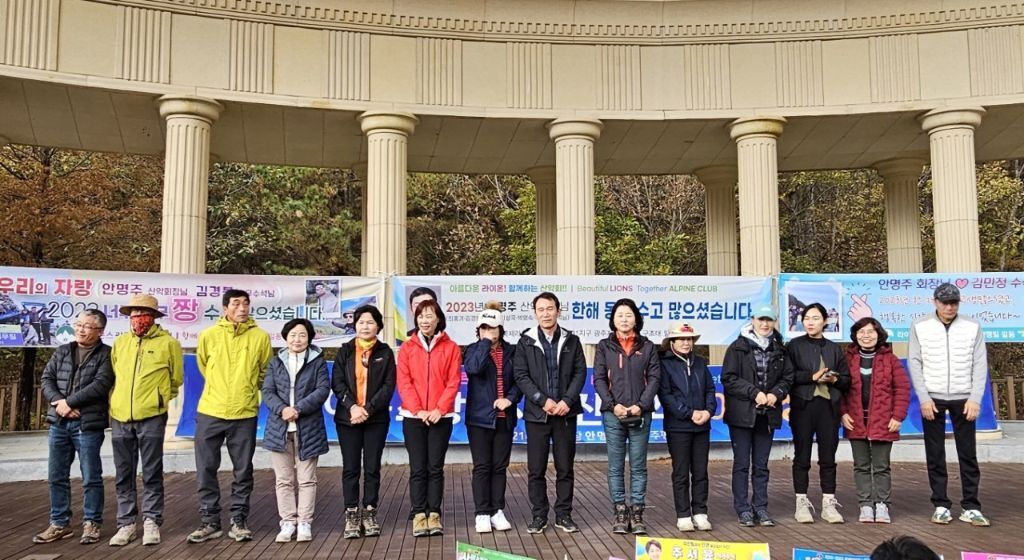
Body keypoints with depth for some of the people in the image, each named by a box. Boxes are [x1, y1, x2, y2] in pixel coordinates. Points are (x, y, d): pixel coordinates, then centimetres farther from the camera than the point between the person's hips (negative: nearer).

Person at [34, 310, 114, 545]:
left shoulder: (106, 354, -2)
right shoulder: (61, 351, 14)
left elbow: (100, 384, -13)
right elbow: (46, 379, 6)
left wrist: (69, 402, -14)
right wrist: (58, 402, -11)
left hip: (88, 424, -5)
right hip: (58, 423, 5)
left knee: (91, 477, 2)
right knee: (57, 476, 11)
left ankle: (91, 524, 13)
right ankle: (59, 524, 22)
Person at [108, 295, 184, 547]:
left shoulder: (168, 343, -2)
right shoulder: (120, 342, 9)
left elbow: (176, 378, 8)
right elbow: (114, 376, 22)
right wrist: (117, 403, 17)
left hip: (151, 417, -4)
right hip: (120, 416, 4)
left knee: (152, 473, 3)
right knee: (124, 475, 9)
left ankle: (151, 521, 12)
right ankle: (126, 524, 18)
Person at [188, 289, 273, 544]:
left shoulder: (261, 337, -2)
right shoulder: (208, 335, -1)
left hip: (244, 414, 0)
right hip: (210, 412, 1)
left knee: (243, 471, 7)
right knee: (206, 469, 4)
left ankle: (239, 521, 18)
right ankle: (209, 521, 17)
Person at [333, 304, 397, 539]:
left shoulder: (385, 352, 5)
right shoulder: (345, 351, 8)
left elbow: (389, 386, -3)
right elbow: (337, 382, -1)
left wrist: (368, 409, -14)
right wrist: (352, 406, -16)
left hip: (376, 418, 0)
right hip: (348, 417, 1)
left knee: (372, 468, 3)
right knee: (350, 468, 3)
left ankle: (370, 514, 13)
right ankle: (351, 515, 10)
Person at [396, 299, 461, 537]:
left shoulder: (450, 348, 4)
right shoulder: (407, 347, 5)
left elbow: (453, 382, -2)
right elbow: (403, 382, -1)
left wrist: (439, 409, -12)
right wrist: (418, 410, -11)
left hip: (441, 417, 0)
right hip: (413, 417, 1)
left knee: (436, 467, 3)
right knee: (418, 468, 1)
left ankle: (434, 514, 9)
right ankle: (419, 515, 6)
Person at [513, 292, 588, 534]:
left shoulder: (571, 340, 7)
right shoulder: (526, 342, 2)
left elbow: (580, 372, 2)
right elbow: (520, 375, -3)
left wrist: (567, 400, -11)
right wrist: (543, 400, -13)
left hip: (566, 413, 1)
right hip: (537, 413, -1)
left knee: (565, 467, 7)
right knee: (536, 469, 3)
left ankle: (563, 514, 18)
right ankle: (539, 516, 14)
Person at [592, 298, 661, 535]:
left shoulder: (647, 346, 8)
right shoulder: (604, 346, 7)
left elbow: (654, 378, 2)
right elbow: (599, 379, 2)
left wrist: (641, 405, -10)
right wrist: (613, 405, -11)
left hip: (640, 414, 0)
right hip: (613, 414, 0)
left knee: (638, 467, 5)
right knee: (616, 467, 3)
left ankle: (637, 512, 12)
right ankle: (620, 513, 11)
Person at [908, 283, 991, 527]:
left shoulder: (972, 327, 3)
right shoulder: (920, 327, 0)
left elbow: (980, 365, 2)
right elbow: (914, 363, -1)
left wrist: (975, 399, -7)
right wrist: (924, 398, -8)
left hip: (963, 399, 1)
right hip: (932, 399, 0)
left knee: (968, 454, 4)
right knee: (935, 455, 5)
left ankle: (971, 508, 12)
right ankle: (941, 505, 13)